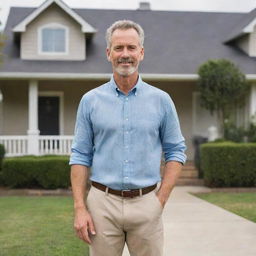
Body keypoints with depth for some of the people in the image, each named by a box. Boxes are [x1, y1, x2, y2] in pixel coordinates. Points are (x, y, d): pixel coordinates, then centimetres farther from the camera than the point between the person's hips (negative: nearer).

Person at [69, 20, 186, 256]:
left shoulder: (161, 100, 3)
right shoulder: (90, 100, 4)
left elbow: (176, 151, 6)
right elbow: (80, 155, 4)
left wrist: (160, 201, -3)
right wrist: (80, 208, -4)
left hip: (146, 203, 0)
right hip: (103, 203, 0)